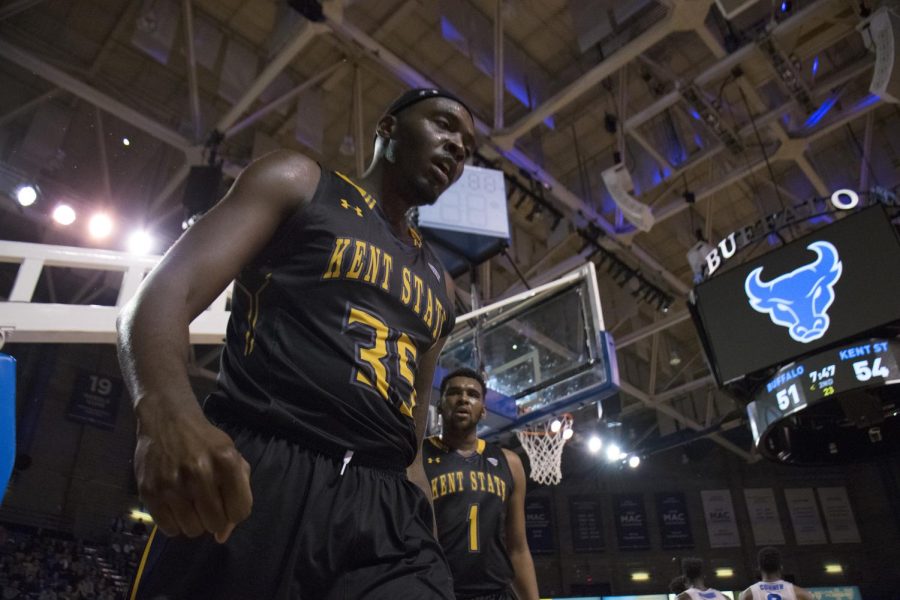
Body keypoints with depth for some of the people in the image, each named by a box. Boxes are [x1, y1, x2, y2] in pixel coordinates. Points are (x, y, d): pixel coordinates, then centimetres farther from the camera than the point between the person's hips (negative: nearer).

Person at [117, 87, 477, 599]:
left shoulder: (438, 284, 24)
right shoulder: (298, 182, 10)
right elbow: (165, 294, -4)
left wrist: (427, 549, 14)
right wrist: (168, 415, -25)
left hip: (384, 507, 5)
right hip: (256, 476, -4)